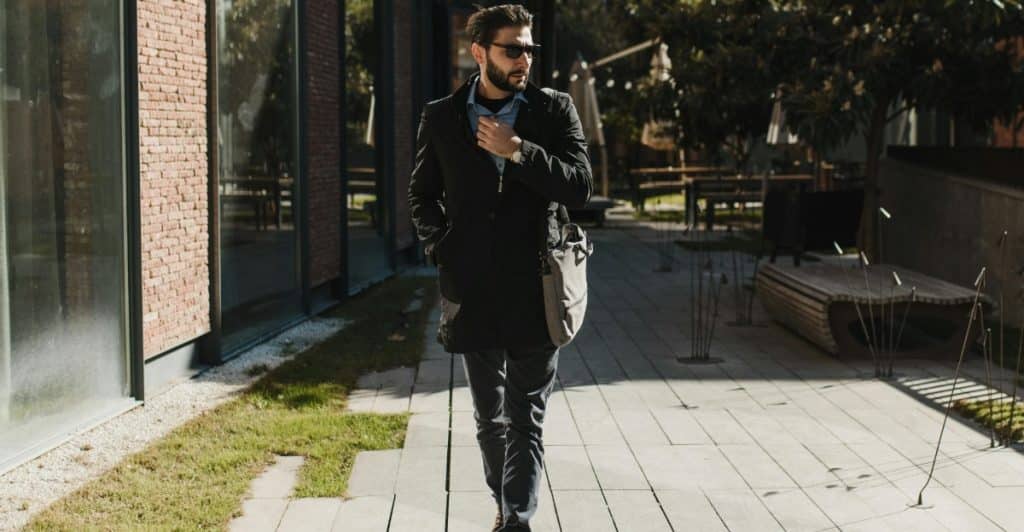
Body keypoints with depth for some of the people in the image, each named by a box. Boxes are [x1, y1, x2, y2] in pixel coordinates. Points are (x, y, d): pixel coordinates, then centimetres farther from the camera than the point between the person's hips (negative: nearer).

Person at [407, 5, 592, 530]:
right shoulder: (440, 117, 6)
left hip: (534, 290, -2)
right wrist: (440, 249, 2)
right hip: (472, 290, 2)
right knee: (489, 416, 14)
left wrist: (518, 150, -16)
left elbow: (580, 186, -6)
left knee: (526, 417, -2)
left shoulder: (554, 110, 2)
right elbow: (422, 194, 15)